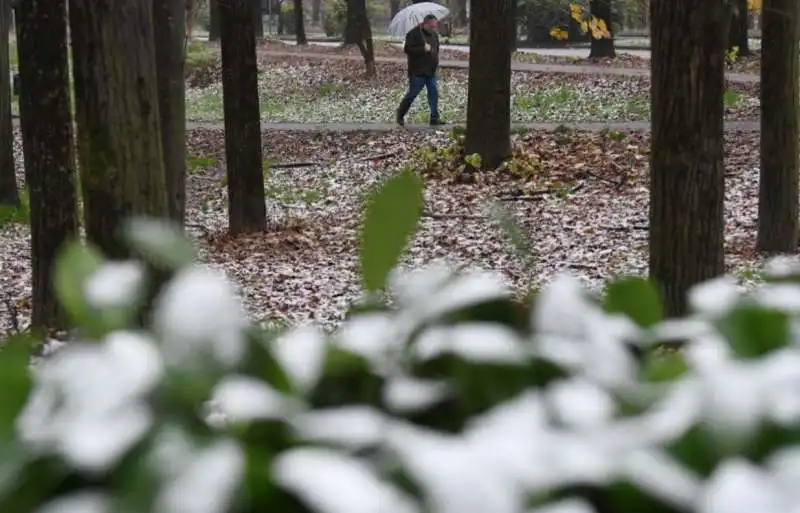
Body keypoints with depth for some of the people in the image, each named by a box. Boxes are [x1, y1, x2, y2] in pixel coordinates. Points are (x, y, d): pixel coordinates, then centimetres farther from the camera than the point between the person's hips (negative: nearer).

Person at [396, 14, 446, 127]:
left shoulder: (434, 34, 12)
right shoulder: (414, 34, -11)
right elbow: (407, 49, -18)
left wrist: (435, 64, 14)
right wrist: (423, 49, -23)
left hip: (431, 71, 7)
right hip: (417, 71, -7)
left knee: (434, 92, 1)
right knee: (412, 93, -1)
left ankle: (434, 117, 5)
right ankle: (400, 115, 16)